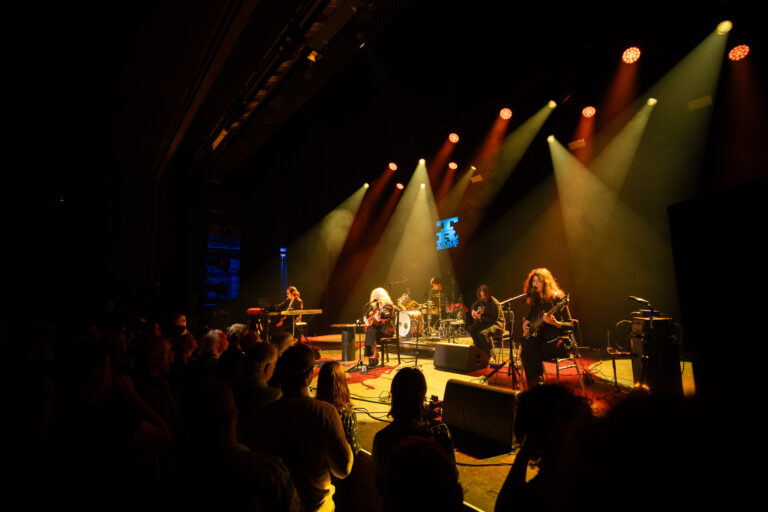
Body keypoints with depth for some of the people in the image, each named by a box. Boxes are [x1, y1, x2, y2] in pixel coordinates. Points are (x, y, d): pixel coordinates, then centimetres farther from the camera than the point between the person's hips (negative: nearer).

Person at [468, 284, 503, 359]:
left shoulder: (495, 303, -23)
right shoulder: (481, 300, 1)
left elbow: (494, 319, -26)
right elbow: (474, 305, 22)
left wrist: (481, 318, -34)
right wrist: (473, 310, 0)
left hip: (497, 324, -8)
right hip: (486, 322, 8)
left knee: (483, 333, -33)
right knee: (471, 329, -8)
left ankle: (490, 355, -11)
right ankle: (481, 351, 6)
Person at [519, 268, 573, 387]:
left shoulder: (557, 299, -9)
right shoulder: (535, 300, 10)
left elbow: (570, 325, -11)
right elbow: (529, 316, 28)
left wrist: (555, 323, -29)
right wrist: (526, 322, 7)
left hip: (556, 341, -6)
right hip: (540, 339, 6)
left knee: (531, 355, -30)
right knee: (525, 349, -24)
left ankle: (538, 384, -9)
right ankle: (533, 387, -11)